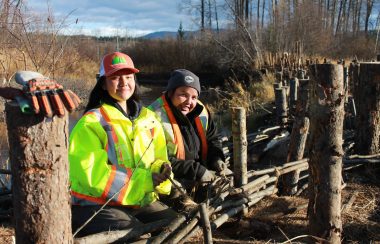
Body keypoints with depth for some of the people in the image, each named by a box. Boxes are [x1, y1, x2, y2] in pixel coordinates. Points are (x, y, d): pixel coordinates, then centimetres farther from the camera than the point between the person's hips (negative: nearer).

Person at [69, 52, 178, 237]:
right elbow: (93, 175, -16)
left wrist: (161, 170, -11)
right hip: (96, 205, -5)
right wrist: (146, 179, -20)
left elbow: (158, 161, 15)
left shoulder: (149, 119, 10)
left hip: (142, 201, 6)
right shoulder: (92, 123, -8)